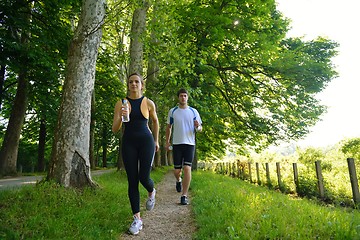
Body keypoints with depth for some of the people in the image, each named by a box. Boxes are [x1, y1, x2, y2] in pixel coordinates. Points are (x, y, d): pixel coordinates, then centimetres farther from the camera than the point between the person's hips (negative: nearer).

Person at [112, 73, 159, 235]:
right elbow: (115, 129, -3)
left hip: (146, 141, -1)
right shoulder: (120, 103, 0)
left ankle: (151, 192, 30)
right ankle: (137, 219, 10)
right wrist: (120, 117, -23)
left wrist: (156, 140, 23)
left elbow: (155, 121, 18)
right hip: (129, 143, 1)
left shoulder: (149, 103, 1)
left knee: (144, 178, -9)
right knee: (132, 181, 0)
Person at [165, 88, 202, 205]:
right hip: (177, 143, 1)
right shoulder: (172, 111, 6)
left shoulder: (193, 111, 5)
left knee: (187, 169, -9)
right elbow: (169, 127, 14)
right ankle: (178, 180, 41)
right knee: (177, 170, 4)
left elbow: (200, 128, 8)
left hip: (190, 144, 0)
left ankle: (184, 196, 0)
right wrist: (167, 141, 6)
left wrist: (197, 127, -16)